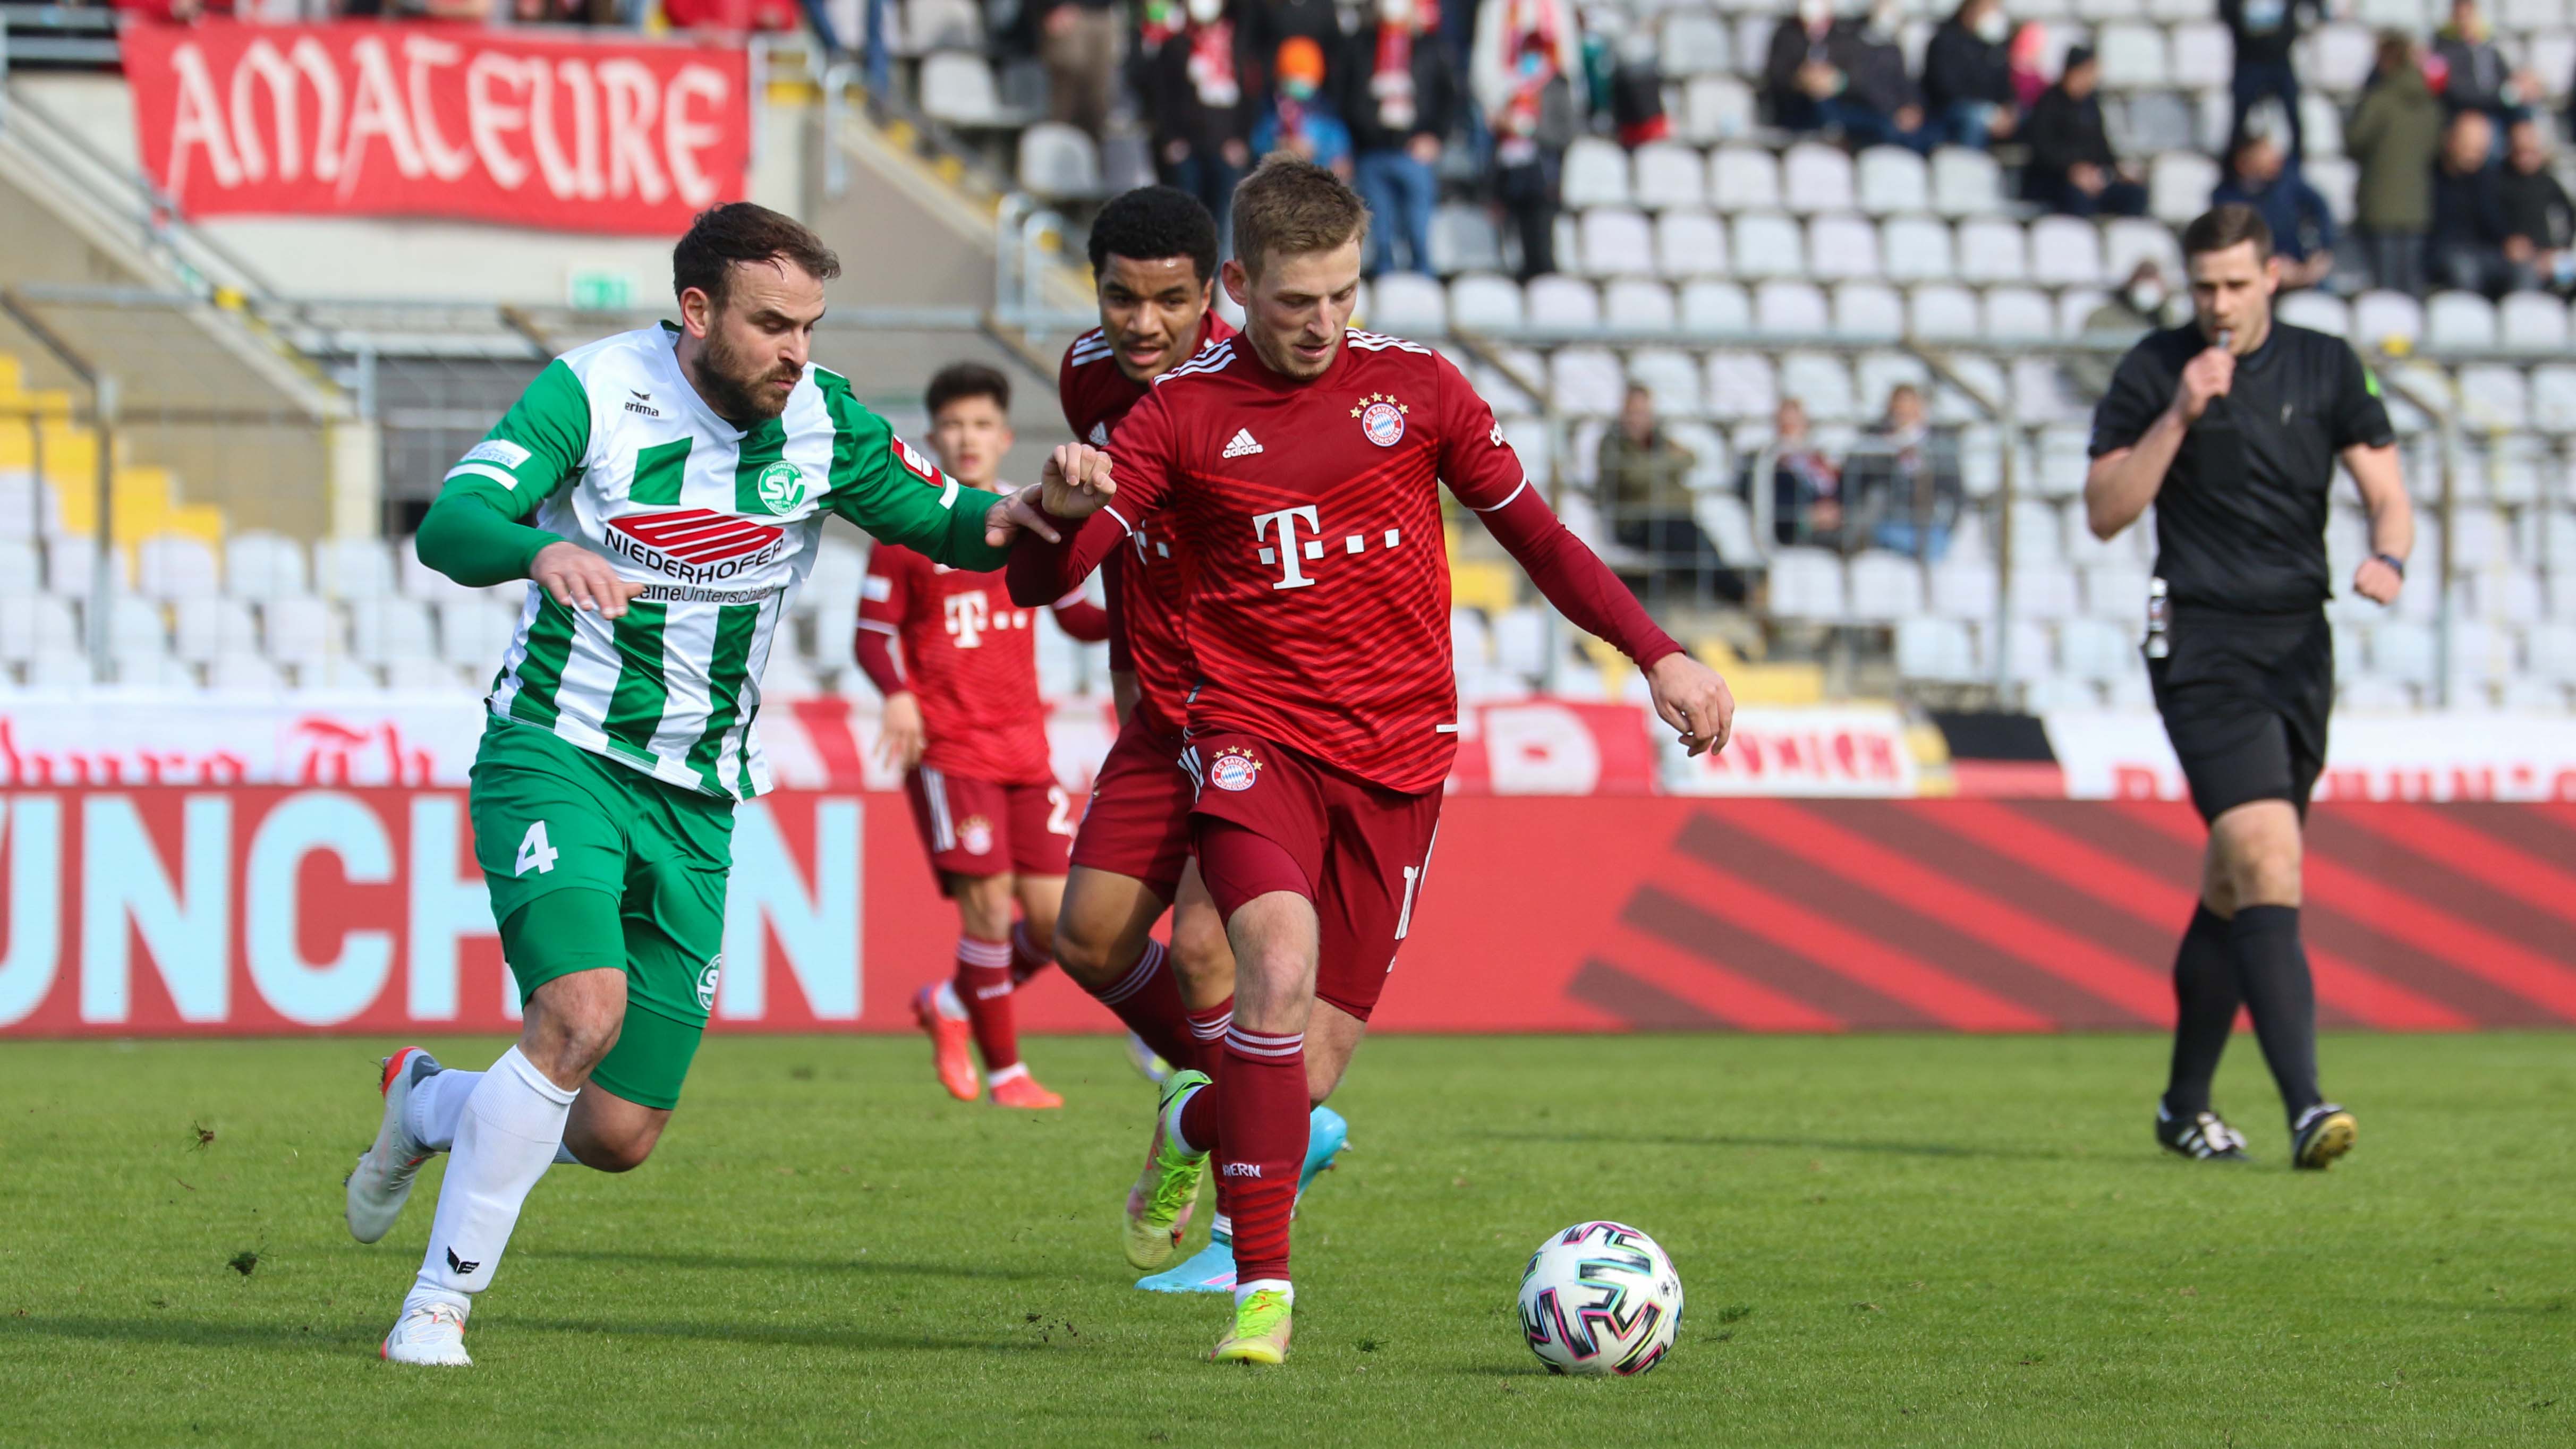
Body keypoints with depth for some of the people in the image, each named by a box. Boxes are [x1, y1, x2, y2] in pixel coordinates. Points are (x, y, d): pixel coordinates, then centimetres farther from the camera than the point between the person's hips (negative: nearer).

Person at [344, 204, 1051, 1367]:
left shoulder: (821, 422, -3)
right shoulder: (595, 390, -13)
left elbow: (940, 523, 7)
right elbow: (449, 526, -22)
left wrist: (1008, 517, -17)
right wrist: (545, 548, -44)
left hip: (697, 798, 4)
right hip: (557, 756, -4)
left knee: (619, 1135, 1)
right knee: (583, 1011, -29)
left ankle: (428, 1107, 34)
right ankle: (440, 1301, -16)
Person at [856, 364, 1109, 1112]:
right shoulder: (907, 532, 0)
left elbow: (1077, 618, 20)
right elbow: (872, 635, 0)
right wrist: (898, 695, -20)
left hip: (1024, 748, 5)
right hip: (946, 747, -5)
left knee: (1053, 918, -2)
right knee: (988, 901, -14)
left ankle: (951, 1005, 24)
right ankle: (1004, 1070, -1)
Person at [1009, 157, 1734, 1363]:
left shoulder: (1415, 387, 5)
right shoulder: (1184, 412, -1)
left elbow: (1536, 536, 15)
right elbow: (1040, 582, -3)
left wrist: (1658, 656, 6)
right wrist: (1062, 508, -26)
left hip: (1395, 755, 2)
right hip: (1254, 734, -2)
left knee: (1311, 1067, -2)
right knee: (1279, 964, -29)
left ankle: (1195, 1123, 36)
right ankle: (1263, 1287, -21)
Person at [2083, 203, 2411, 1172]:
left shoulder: (2326, 368, 7)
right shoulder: (2154, 372, -1)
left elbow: (2385, 492, 4)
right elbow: (2104, 512, -6)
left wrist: (2387, 558, -18)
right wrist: (2180, 415, -16)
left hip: (2298, 646, 4)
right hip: (2202, 646, -4)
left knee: (2233, 887, 13)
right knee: (2268, 859, -20)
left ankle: (2186, 1104, 27)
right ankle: (2304, 1105, -29)